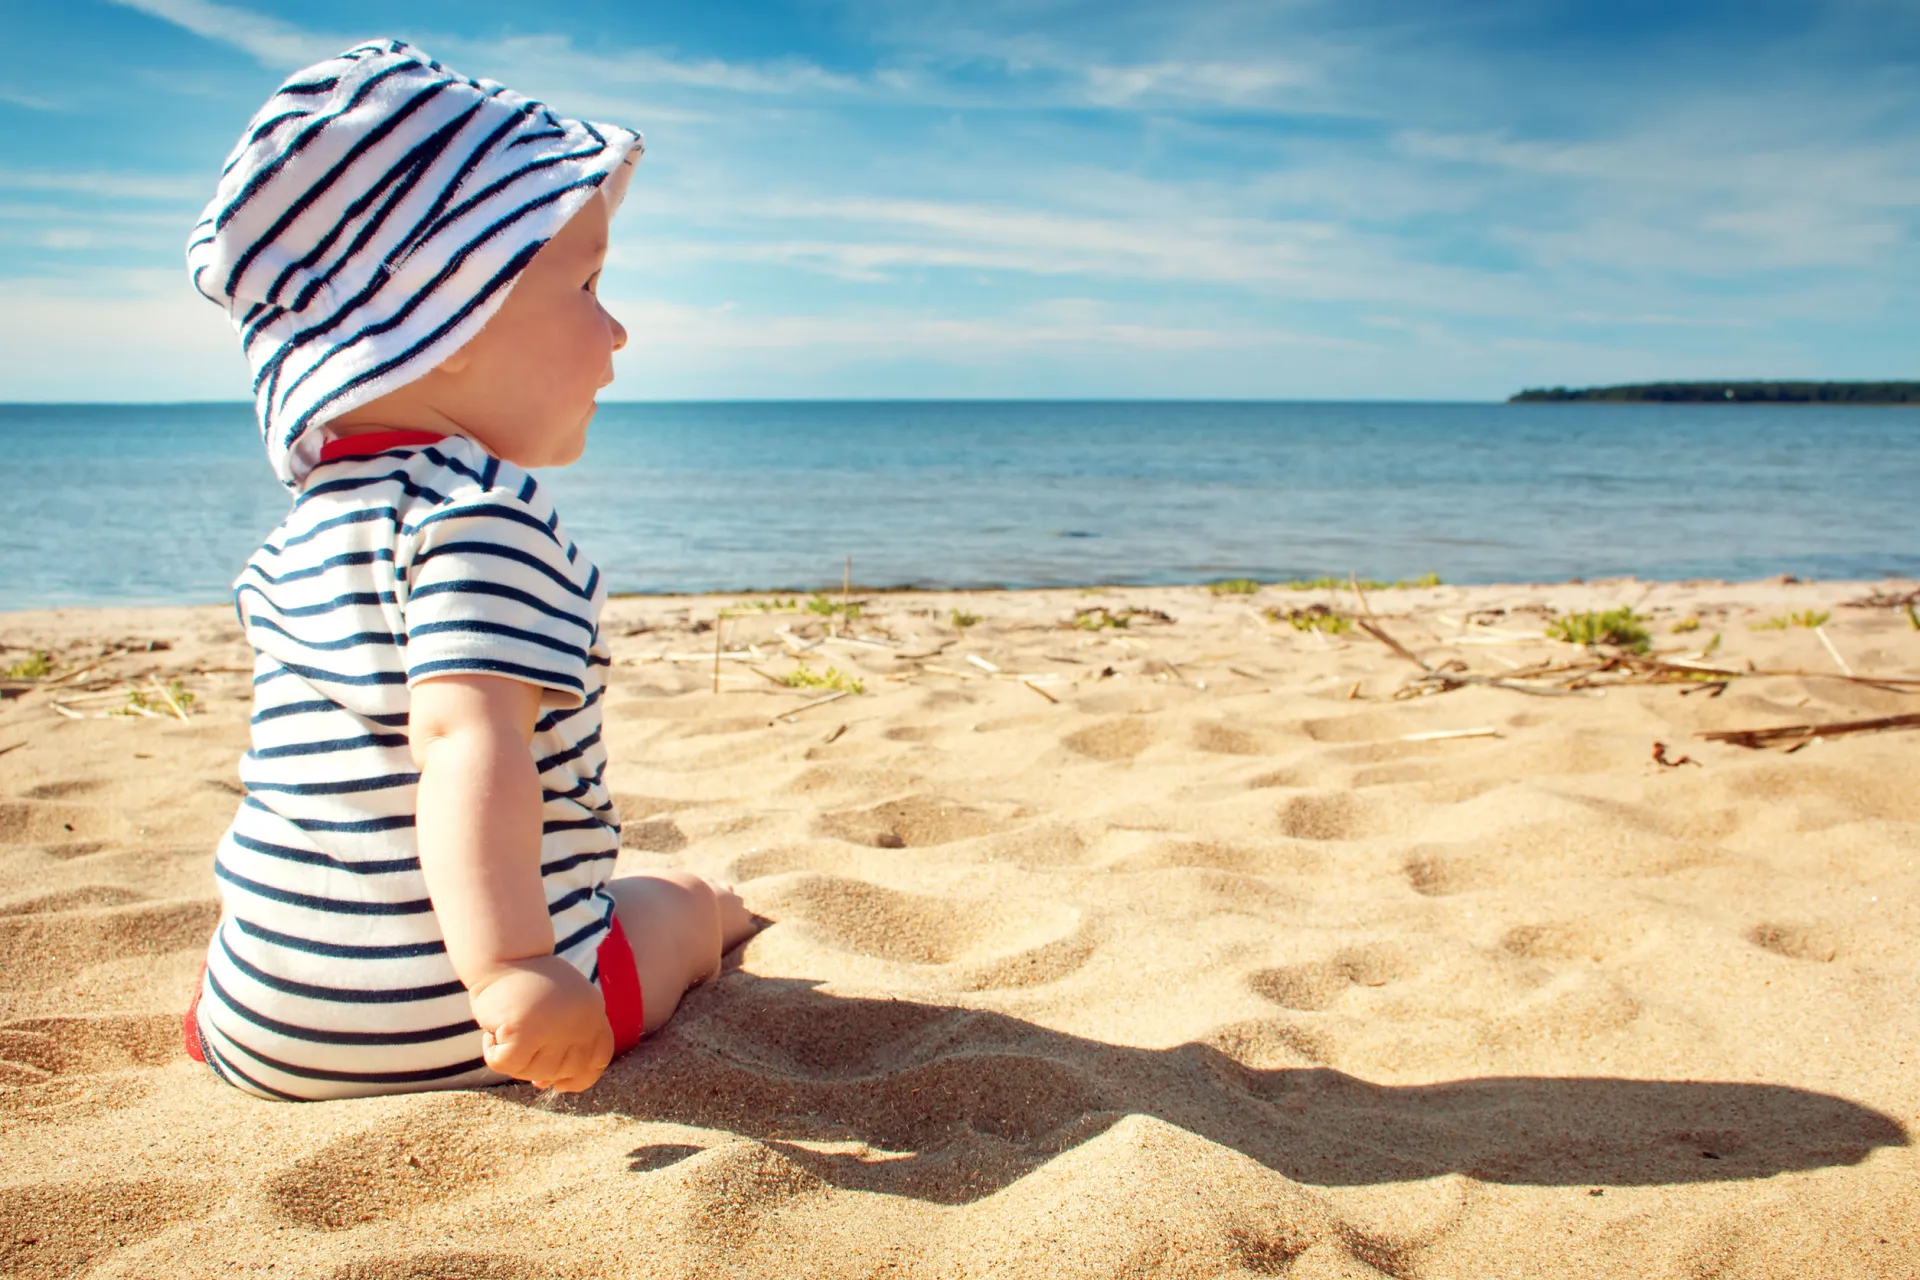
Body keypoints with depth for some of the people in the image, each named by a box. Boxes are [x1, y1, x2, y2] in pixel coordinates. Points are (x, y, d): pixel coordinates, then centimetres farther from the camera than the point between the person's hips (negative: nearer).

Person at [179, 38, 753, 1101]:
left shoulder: (302, 529, 11)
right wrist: (511, 970, -44)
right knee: (682, 902, 18)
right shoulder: (482, 513, -21)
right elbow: (470, 737, -37)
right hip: (443, 1036, -7)